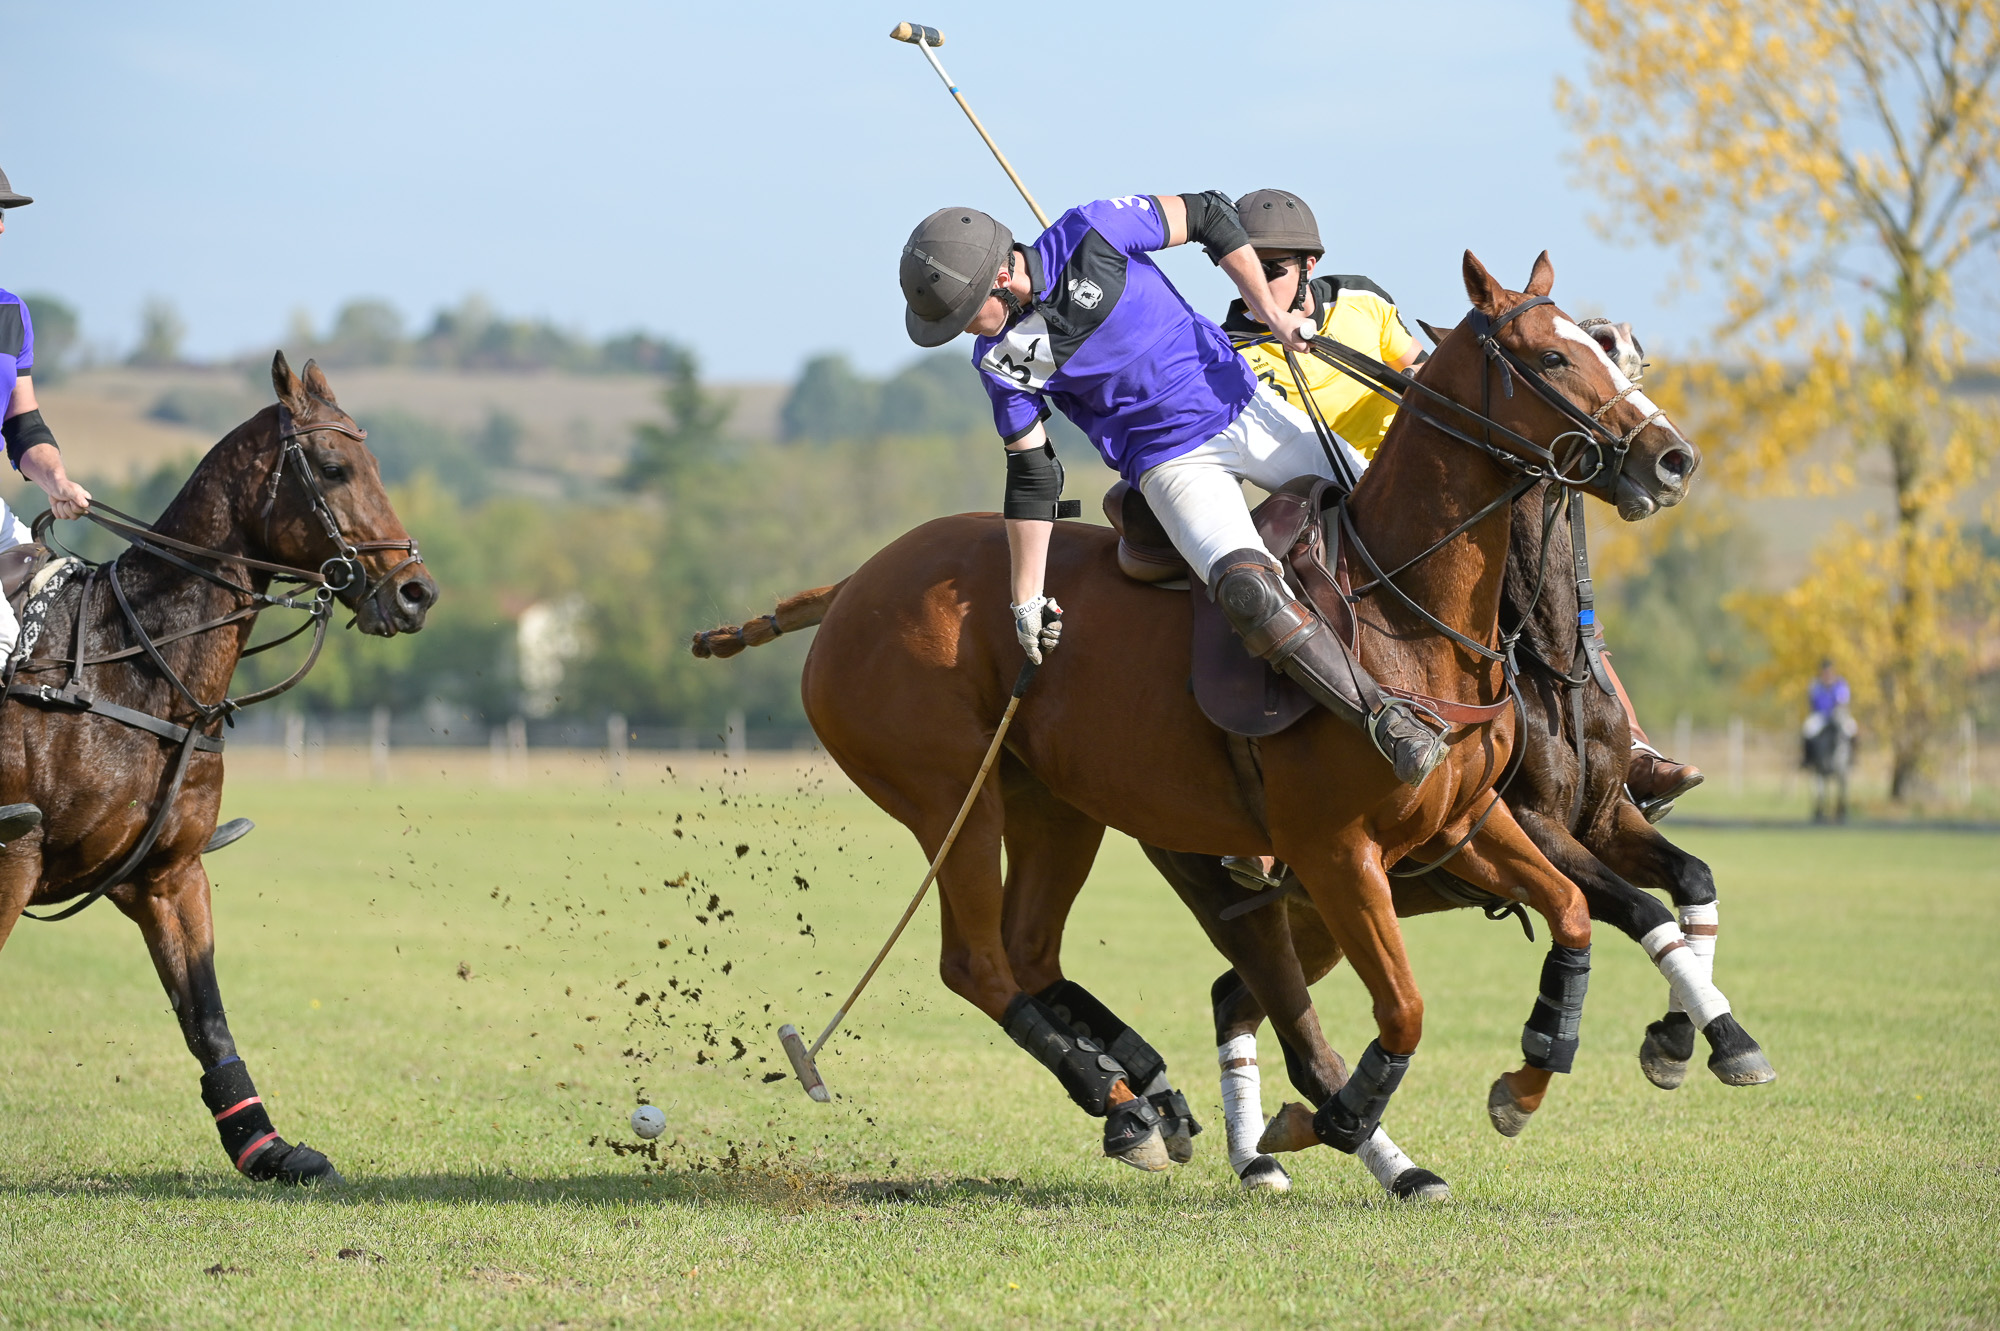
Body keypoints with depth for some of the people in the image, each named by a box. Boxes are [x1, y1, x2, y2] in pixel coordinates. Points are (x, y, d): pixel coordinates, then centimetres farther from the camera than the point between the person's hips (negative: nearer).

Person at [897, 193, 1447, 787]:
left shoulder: (1089, 236, -16)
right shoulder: (1000, 358, -8)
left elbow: (1209, 215, -4)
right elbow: (1031, 476, 0)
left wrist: (1268, 309, -7)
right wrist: (1026, 600, 0)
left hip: (1248, 406, 1)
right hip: (1172, 463, -1)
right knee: (1248, 589, -27)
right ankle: (1384, 719, -27)